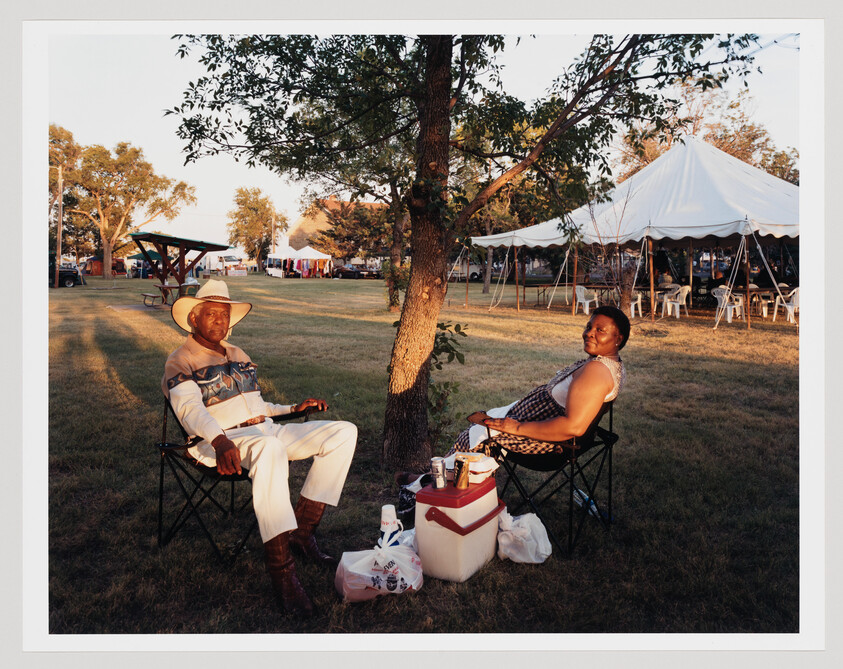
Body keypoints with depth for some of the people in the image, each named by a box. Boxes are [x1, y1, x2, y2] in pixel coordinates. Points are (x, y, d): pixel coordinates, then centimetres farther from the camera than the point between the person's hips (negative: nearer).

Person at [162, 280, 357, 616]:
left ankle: (301, 529, -10)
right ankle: (280, 568, -37)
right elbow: (189, 409, -16)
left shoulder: (239, 356, 25)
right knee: (269, 446, -43)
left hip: (266, 430, 7)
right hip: (223, 442, -7)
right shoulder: (181, 362, 3)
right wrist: (220, 440, -36)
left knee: (344, 432, -10)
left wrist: (293, 408, 14)